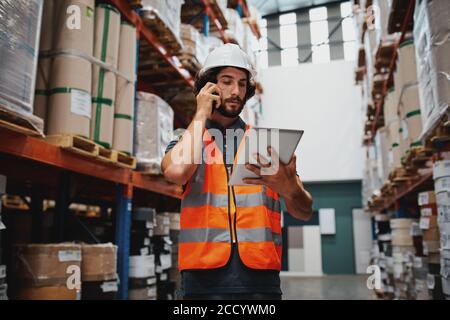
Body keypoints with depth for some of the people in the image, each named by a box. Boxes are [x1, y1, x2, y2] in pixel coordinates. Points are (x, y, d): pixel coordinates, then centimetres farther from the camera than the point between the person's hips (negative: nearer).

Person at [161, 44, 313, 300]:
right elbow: (176, 171, -15)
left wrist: (289, 188, -19)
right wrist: (202, 114, -1)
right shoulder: (187, 140, 10)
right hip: (205, 275, -1)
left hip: (260, 272, 2)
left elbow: (304, 212, 5)